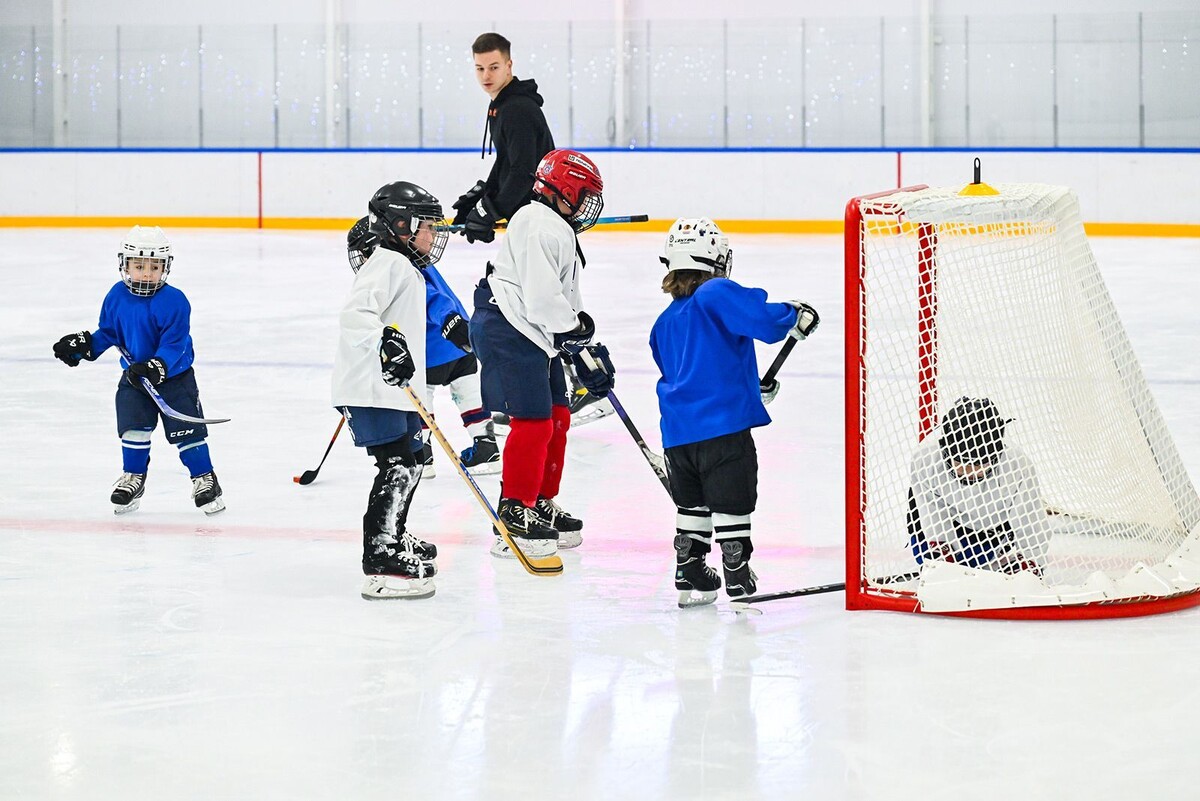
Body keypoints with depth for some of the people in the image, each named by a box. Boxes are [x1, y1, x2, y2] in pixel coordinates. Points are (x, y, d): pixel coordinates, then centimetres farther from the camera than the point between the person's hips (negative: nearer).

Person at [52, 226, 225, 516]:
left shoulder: (173, 301, -21)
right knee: (133, 427, -1)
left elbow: (174, 343, -24)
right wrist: (83, 345, -1)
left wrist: (157, 367, -36)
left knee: (187, 429, -3)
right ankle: (133, 477, 17)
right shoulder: (116, 297, -4)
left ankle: (204, 478, 11)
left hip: (174, 375, -4)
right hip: (134, 376, 4)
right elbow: (108, 332, 11)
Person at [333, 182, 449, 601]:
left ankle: (394, 539, 41)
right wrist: (386, 339, -45)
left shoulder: (407, 268, 22)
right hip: (372, 390, -11)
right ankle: (381, 566, -21)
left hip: (393, 389, 11)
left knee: (408, 463, 23)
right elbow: (356, 313, -28)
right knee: (397, 469, -17)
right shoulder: (389, 264, -12)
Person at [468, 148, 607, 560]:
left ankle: (542, 505, 25)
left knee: (556, 417, 14)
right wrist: (575, 329, -10)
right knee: (532, 422, -11)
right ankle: (513, 516, -7)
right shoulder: (541, 226, -16)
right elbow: (542, 298, -23)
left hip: (539, 337, 11)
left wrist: (585, 349, 18)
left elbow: (565, 297, 24)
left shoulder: (560, 230, 21)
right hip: (509, 330, -11)